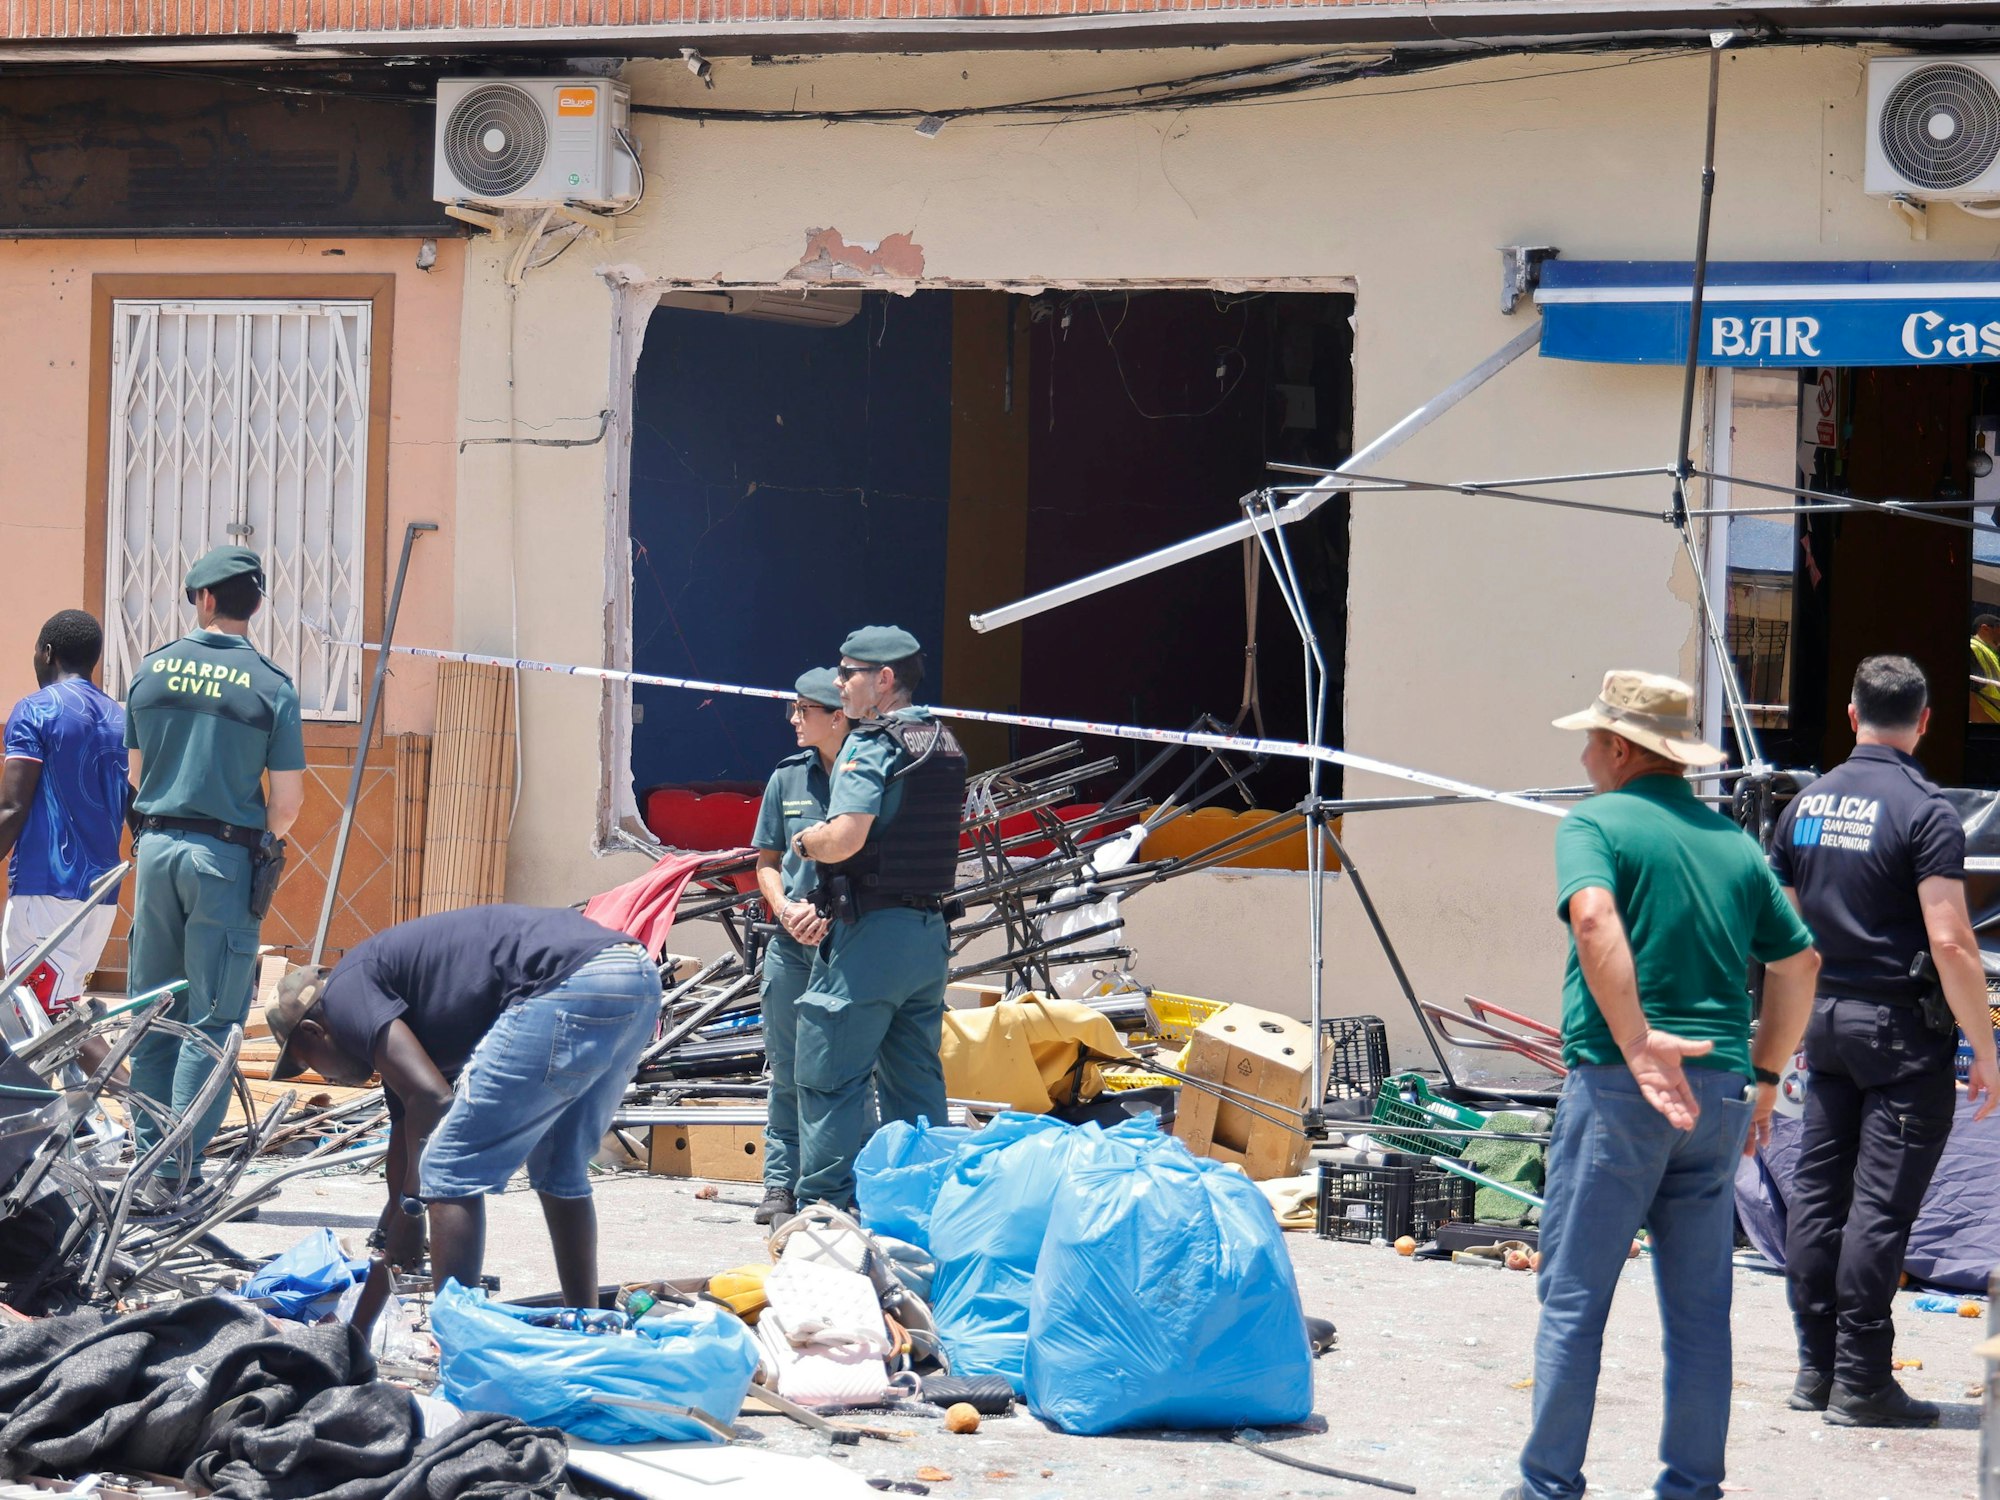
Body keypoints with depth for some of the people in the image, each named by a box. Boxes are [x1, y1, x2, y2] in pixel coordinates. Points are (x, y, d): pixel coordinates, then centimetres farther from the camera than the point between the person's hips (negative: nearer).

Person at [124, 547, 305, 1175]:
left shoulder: (152, 670, 4)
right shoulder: (271, 686, -7)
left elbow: (136, 774, 12)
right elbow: (287, 801, -6)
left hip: (157, 846, 4)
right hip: (225, 854, -4)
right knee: (212, 1018, 0)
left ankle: (147, 1152, 15)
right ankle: (179, 1170, -4)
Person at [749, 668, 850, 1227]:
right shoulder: (788, 778, 9)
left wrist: (832, 913, -14)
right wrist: (786, 908, -3)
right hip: (791, 944, 4)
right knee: (787, 1070, 8)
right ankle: (782, 1183, 14)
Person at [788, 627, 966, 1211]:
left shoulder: (871, 745, -13)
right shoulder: (944, 745, 13)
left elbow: (845, 838, -24)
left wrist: (807, 841, -3)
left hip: (870, 930, -9)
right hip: (930, 932, 9)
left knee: (829, 1076, -3)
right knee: (915, 1080, 14)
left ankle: (824, 1203, -5)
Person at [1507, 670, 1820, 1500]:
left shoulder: (1596, 823, -3)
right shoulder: (1735, 842, 14)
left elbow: (1595, 918, -23)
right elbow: (1799, 962, 15)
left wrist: (1638, 1044, -26)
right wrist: (1764, 1076, 21)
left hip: (1619, 1087, -5)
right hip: (1719, 1091, 5)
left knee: (1574, 1296, 1)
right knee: (1700, 1305, 10)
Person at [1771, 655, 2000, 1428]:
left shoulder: (1806, 804, 7)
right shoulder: (1924, 812, -13)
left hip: (1825, 1018, 6)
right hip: (1902, 1029, -6)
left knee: (1817, 1191, 10)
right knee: (1881, 1204, -4)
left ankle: (1816, 1367, 15)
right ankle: (1861, 1382, -3)